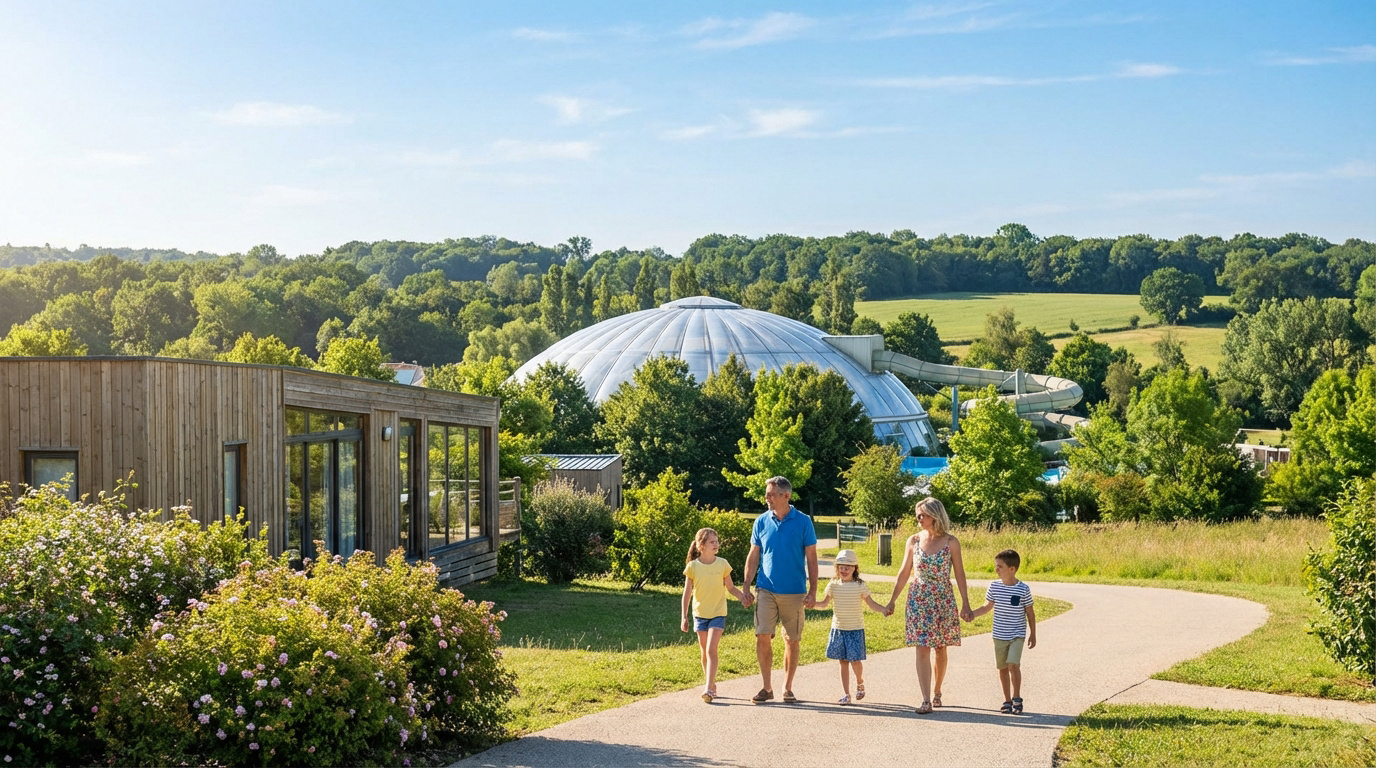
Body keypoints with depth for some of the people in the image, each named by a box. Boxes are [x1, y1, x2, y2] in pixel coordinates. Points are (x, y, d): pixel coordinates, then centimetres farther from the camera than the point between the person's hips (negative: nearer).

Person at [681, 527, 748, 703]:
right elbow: (687, 593, 1)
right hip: (700, 614, 2)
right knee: (704, 652, 10)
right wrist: (684, 617, 0)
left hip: (718, 614, -2)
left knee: (711, 650, -14)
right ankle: (712, 686, 25)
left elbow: (730, 587, 4)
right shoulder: (692, 566, -5)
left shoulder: (722, 564, -4)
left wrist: (742, 596, -15)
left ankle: (709, 689, -17)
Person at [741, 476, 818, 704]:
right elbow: (753, 557, 11)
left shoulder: (803, 522, -2)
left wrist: (812, 591, -5)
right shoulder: (762, 522, 5)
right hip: (766, 590, 2)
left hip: (794, 592, -2)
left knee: (792, 640, 5)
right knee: (762, 637, -6)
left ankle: (787, 688, 17)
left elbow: (811, 558, 1)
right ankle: (767, 687, 6)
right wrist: (746, 588, 5)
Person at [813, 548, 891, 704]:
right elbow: (825, 603, 9)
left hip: (855, 629, -2)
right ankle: (846, 694, 10)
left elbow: (871, 603, -1)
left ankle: (860, 682, 26)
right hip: (838, 629, 2)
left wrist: (883, 609, -18)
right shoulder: (833, 585, 2)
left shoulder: (860, 586, -5)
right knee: (843, 662, 5)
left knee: (855, 660, -5)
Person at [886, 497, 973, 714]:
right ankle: (926, 700, -10)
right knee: (922, 650, -6)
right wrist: (892, 600, 11)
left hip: (943, 601, -1)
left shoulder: (951, 543, -4)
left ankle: (937, 692, 27)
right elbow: (904, 572, 9)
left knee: (940, 650, 9)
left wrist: (965, 603, -2)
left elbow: (959, 574, 0)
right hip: (918, 600, 1)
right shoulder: (913, 541, 1)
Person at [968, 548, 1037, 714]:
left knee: (1013, 665, -16)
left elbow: (1030, 613, -1)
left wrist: (1033, 634, 3)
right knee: (1002, 667, 9)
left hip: (1017, 635, -4)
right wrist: (973, 613, -4)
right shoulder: (994, 587, -2)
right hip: (999, 635, 4)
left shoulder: (1023, 589, -10)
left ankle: (1017, 699, -1)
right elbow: (988, 606, 11)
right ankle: (1007, 700, 21)